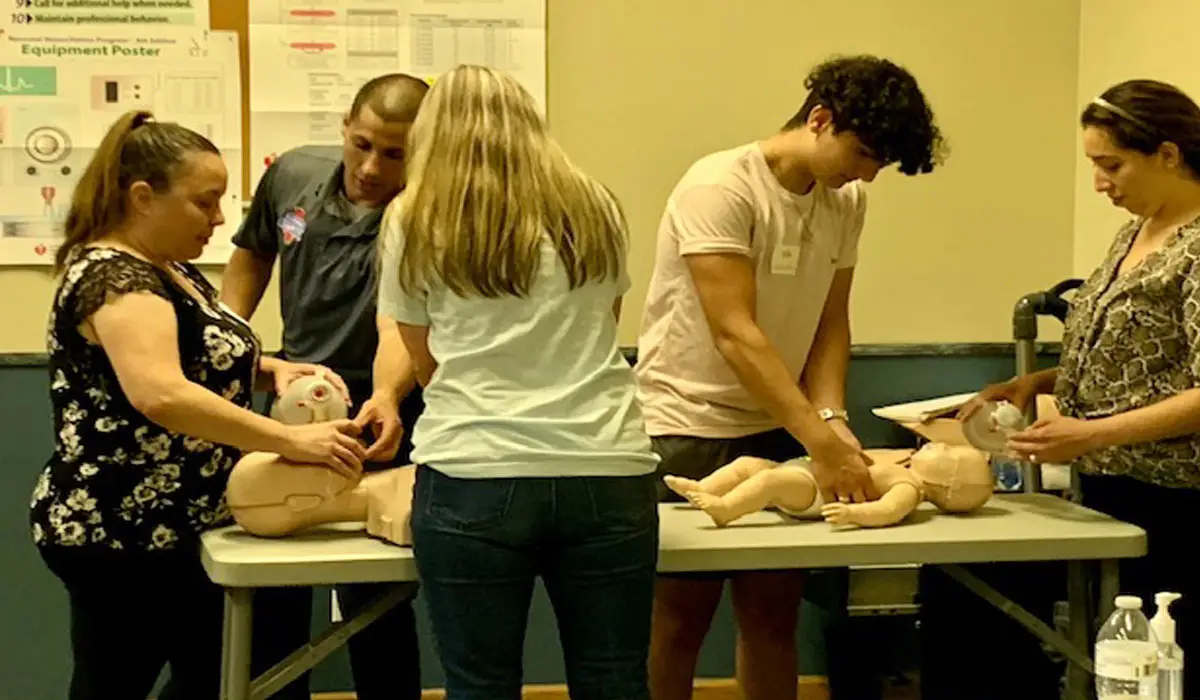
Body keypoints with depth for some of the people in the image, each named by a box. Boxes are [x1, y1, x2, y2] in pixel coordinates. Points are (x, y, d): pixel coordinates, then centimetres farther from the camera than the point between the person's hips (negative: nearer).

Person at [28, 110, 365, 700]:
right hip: (120, 536, -10)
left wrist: (270, 369, 0)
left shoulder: (170, 270, 10)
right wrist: (290, 441, -36)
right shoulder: (114, 277, -21)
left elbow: (201, 360, 22)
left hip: (171, 530, 10)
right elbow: (161, 394, -36)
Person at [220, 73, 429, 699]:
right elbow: (253, 253, 15)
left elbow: (397, 325, -36)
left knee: (370, 596, -2)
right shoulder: (293, 174, -4)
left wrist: (387, 398, -55)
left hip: (375, 419, -5)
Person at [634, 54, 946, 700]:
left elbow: (830, 324, 7)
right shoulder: (720, 186, -18)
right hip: (690, 427, -6)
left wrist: (830, 417, -12)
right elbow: (734, 335, -25)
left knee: (774, 616, 10)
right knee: (679, 620, 1)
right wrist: (821, 443, -28)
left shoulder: (846, 201, 5)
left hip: (778, 429, 7)